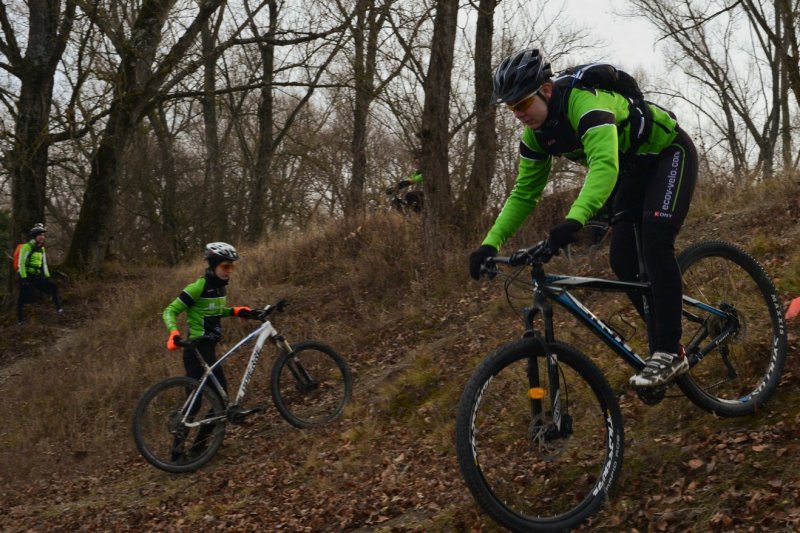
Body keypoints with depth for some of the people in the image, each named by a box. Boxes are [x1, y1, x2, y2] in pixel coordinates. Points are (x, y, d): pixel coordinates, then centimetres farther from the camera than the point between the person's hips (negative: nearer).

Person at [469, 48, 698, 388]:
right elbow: (524, 193, -3)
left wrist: (575, 219, -65)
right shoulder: (535, 135, -10)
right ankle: (663, 342, 11)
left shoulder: (585, 101, -35)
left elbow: (604, 165, -50)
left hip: (669, 153, -8)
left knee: (654, 243, -26)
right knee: (622, 259, -2)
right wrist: (490, 243, -16)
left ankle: (669, 352, -22)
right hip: (633, 169, 8)